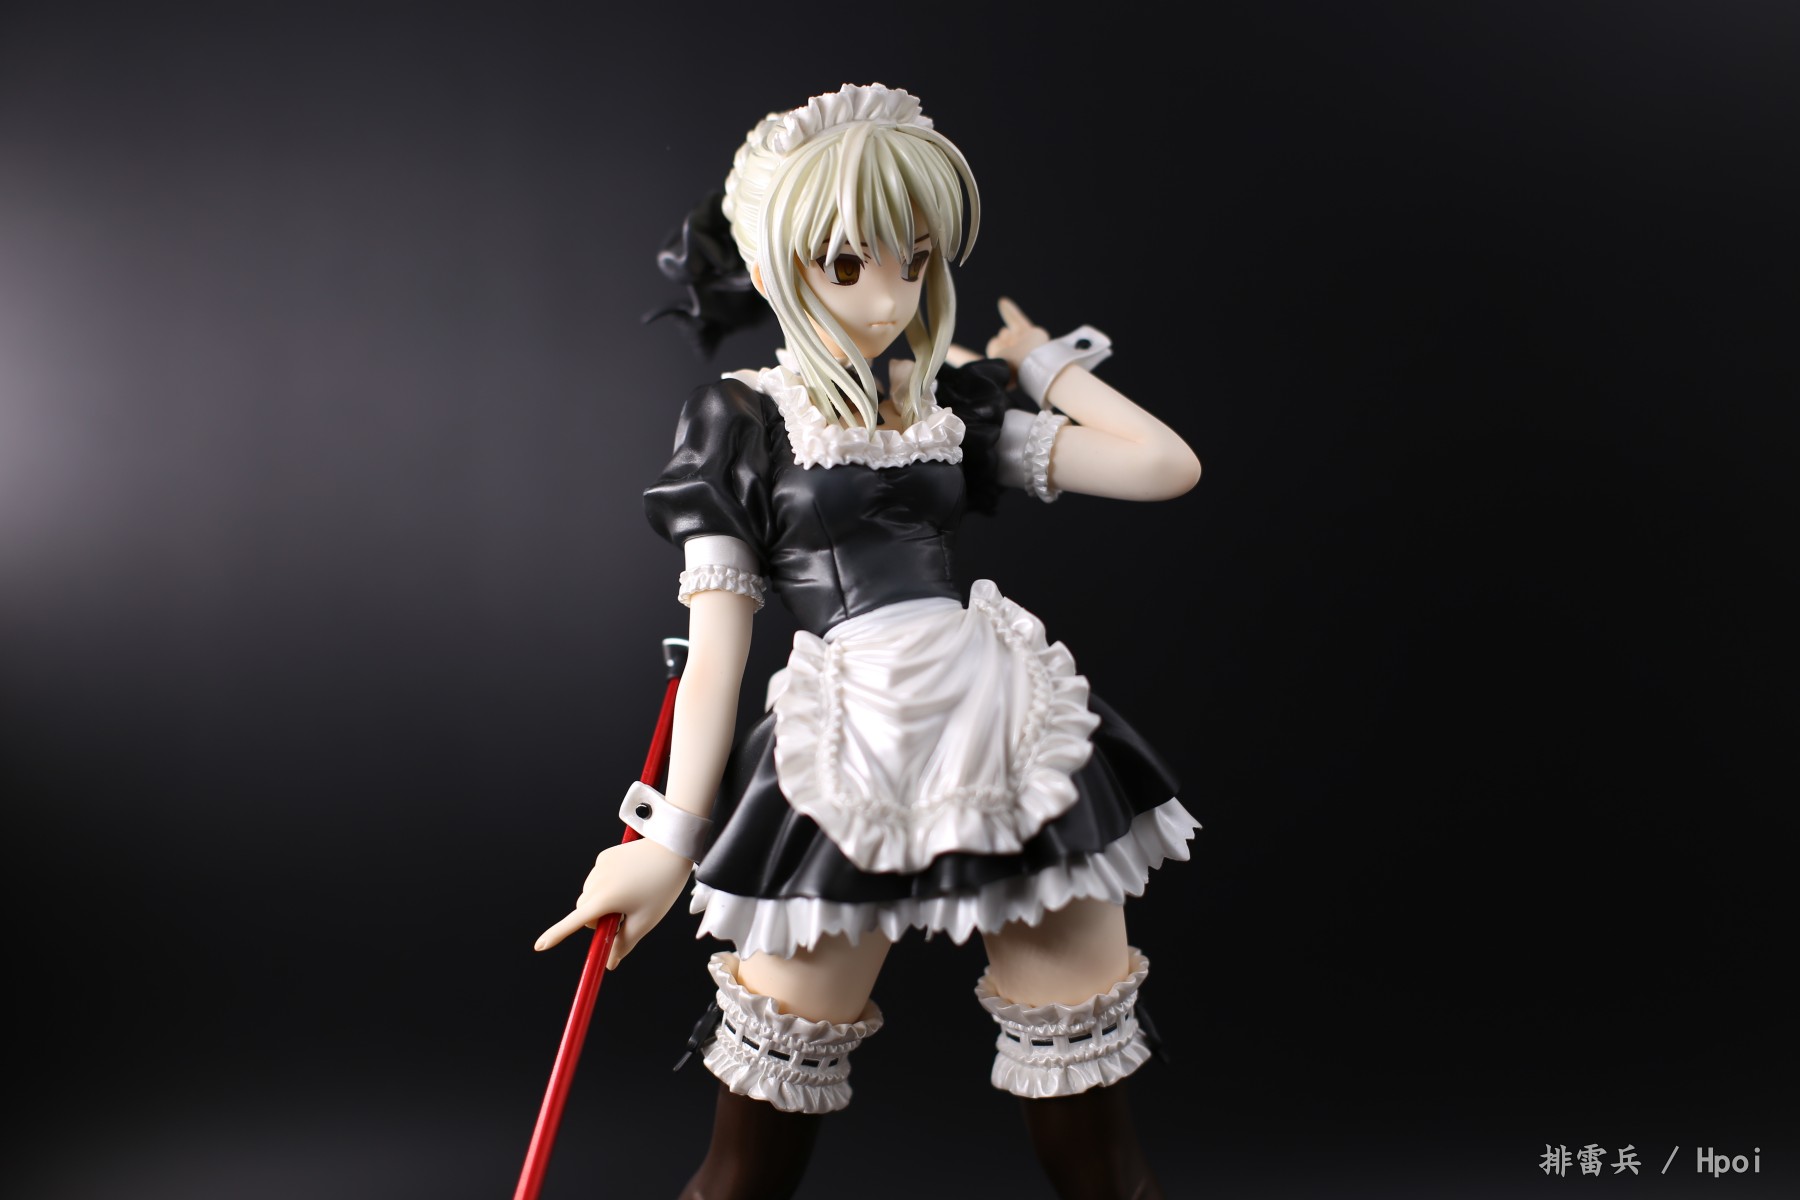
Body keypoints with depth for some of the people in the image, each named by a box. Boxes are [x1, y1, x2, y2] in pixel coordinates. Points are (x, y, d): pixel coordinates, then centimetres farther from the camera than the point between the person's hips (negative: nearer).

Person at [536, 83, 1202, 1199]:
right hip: (850, 752, -3)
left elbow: (1164, 463, 8)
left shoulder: (952, 403, 12)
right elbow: (715, 648, 2)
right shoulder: (741, 418, 4)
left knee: (1087, 1086, 8)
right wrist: (670, 838, -1)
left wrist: (1043, 364, 16)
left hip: (1011, 727, 3)